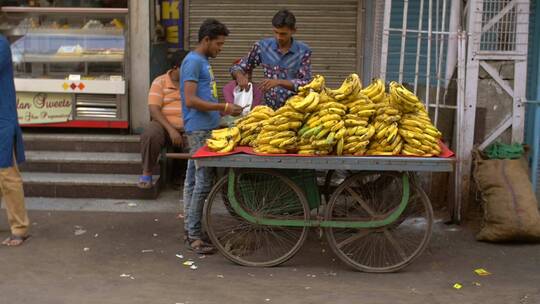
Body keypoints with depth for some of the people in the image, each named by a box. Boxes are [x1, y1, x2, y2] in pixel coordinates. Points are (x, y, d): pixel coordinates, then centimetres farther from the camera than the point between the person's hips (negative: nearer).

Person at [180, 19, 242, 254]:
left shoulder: (203, 61, 18)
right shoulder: (193, 62, -12)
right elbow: (190, 100, -19)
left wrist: (224, 110, 13)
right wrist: (223, 107, -17)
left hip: (205, 129, 10)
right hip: (199, 130, -10)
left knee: (194, 180, 12)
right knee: (203, 181, -9)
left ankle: (190, 231, 17)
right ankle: (193, 235, -5)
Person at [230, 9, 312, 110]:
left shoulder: (304, 51, -2)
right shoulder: (263, 46, 2)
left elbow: (306, 83, -8)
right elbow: (237, 67, 10)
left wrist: (279, 82, -21)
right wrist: (240, 76, -13)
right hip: (269, 107, 1)